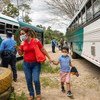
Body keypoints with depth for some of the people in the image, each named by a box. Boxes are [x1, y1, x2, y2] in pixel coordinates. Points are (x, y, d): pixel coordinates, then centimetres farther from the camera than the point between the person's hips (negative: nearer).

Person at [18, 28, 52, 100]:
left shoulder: (36, 41, -10)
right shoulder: (22, 43, 0)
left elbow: (43, 50, -4)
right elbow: (20, 53, 10)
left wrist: (49, 58, -3)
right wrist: (17, 48, -9)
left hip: (36, 64, -3)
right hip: (26, 64, 4)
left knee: (36, 80, -8)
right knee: (29, 81, 7)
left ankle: (38, 94, 18)